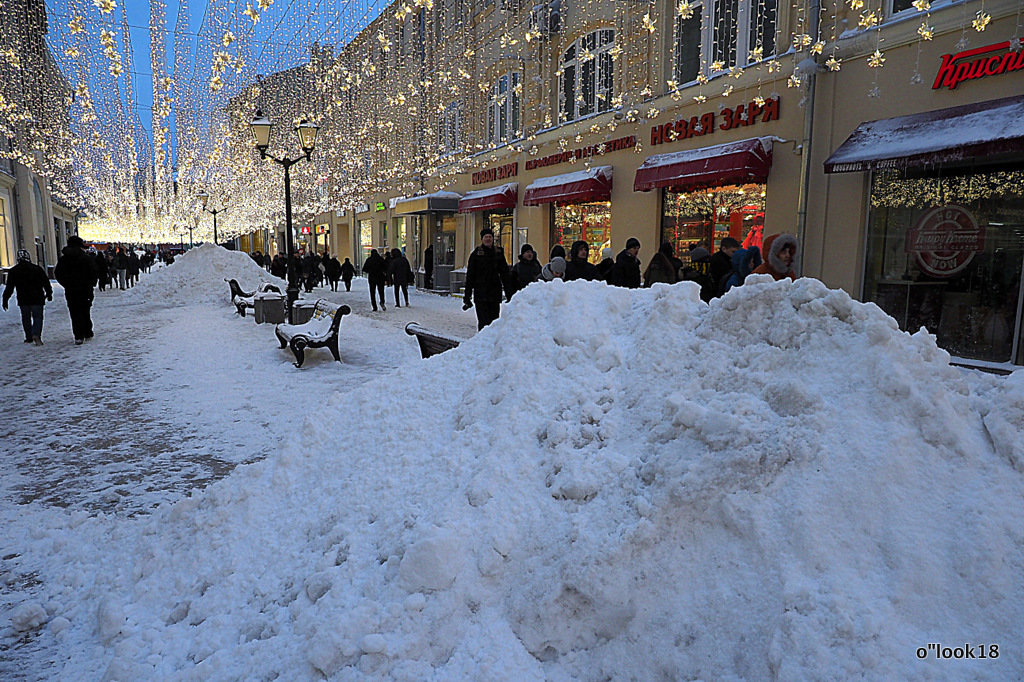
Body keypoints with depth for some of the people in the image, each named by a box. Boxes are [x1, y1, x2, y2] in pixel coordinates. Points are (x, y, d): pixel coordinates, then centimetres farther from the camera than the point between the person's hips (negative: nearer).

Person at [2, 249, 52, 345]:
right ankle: (36, 335, -21)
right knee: (38, 317, 0)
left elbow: (9, 287, 1)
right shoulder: (37, 269, -3)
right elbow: (46, 283, 2)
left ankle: (29, 337, 18)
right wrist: (49, 294, 15)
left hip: (23, 300, 2)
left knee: (26, 318, 13)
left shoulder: (13, 271, 0)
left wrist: (5, 300, 7)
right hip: (37, 299, -2)